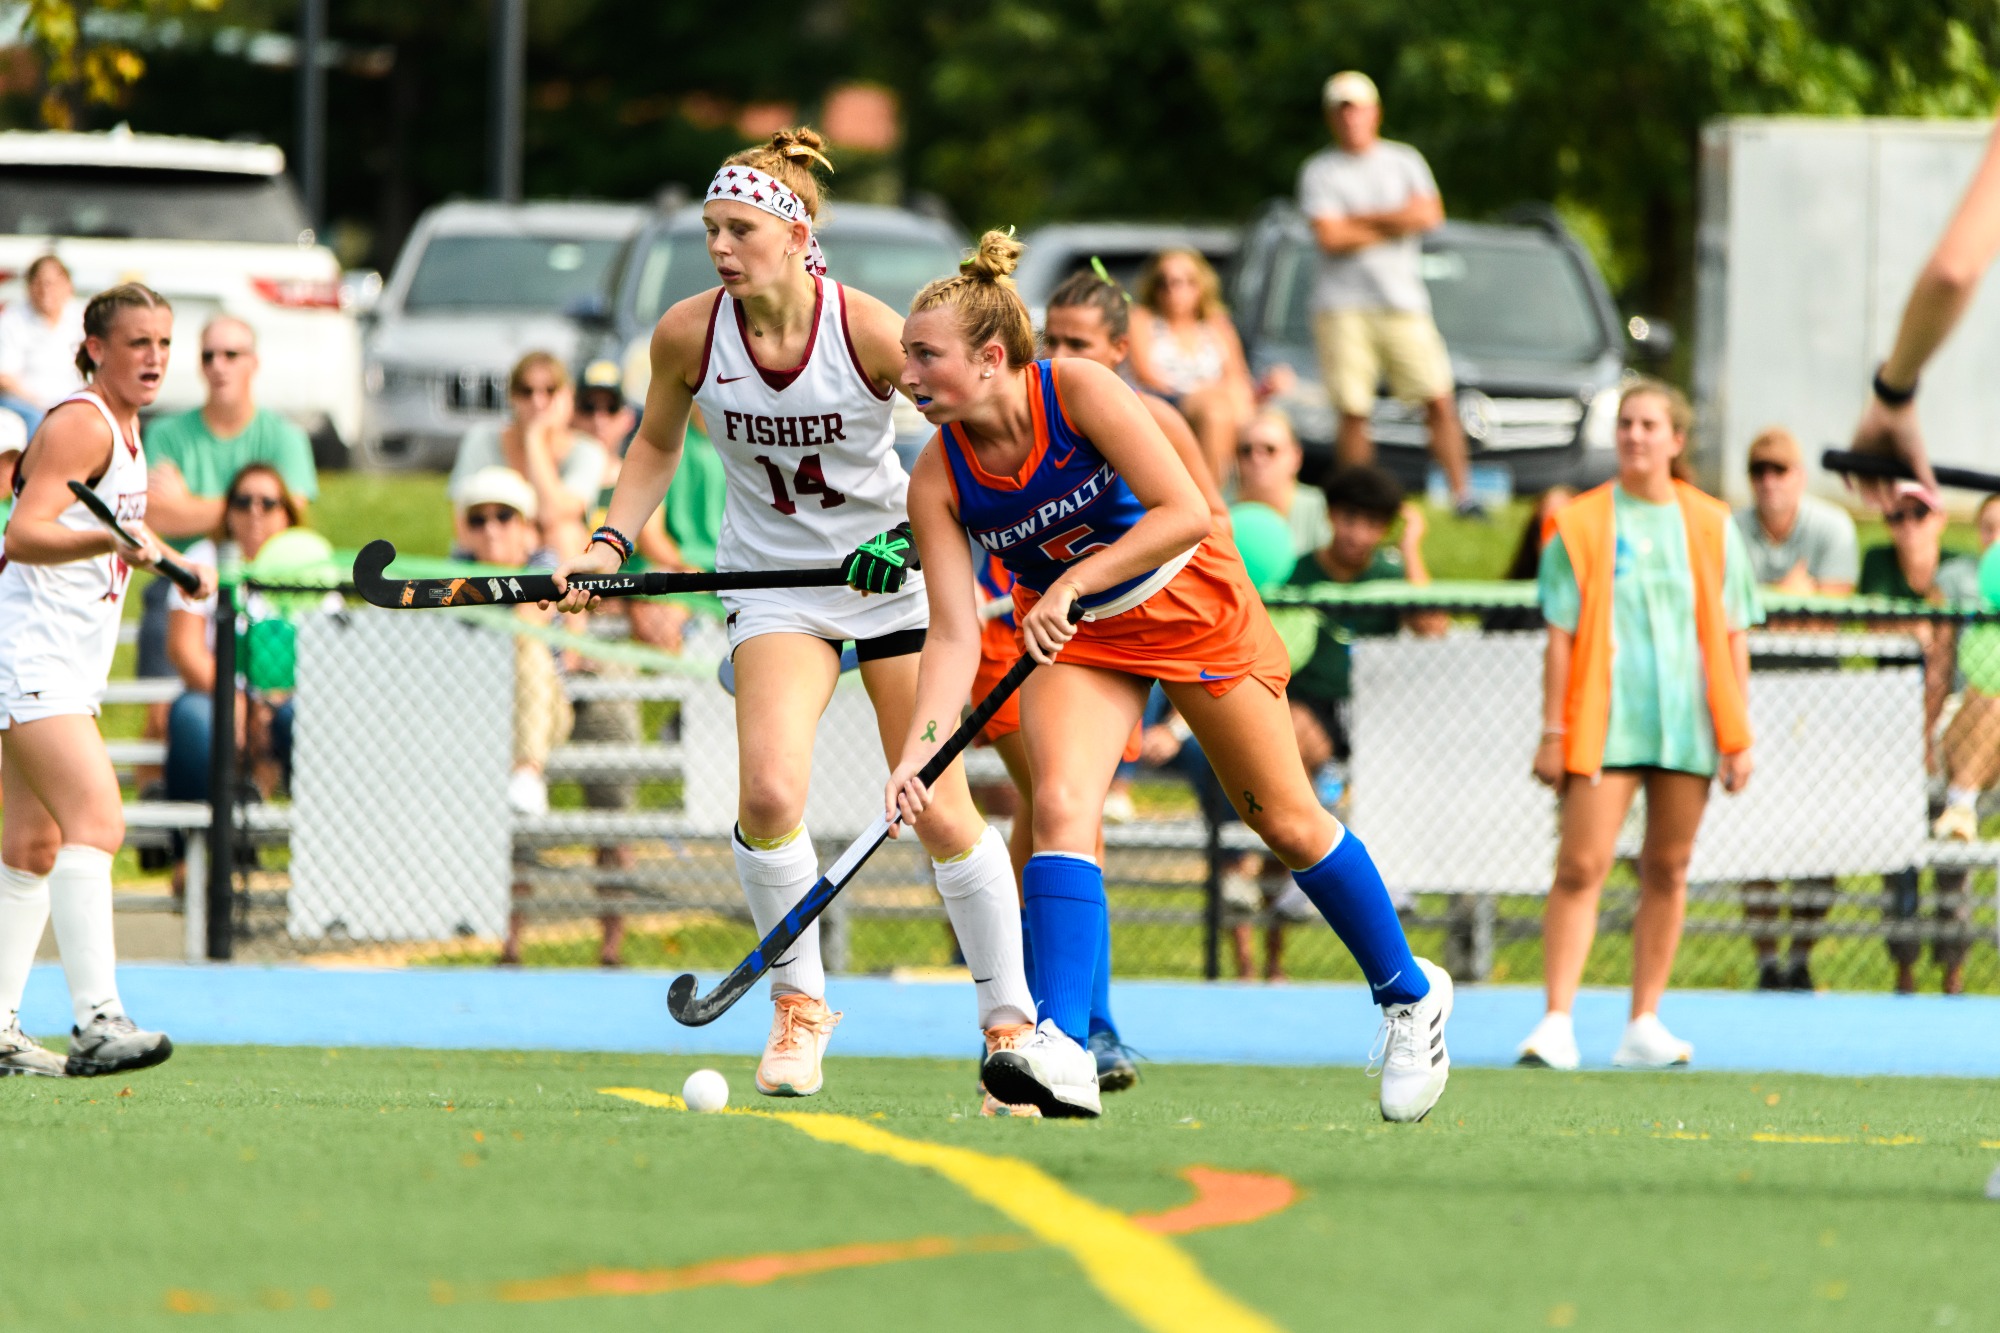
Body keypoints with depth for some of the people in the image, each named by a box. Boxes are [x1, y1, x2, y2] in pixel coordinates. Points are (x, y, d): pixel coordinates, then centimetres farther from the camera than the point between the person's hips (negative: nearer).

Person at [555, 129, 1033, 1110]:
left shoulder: (868, 330, -20)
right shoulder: (689, 335, -11)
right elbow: (656, 445, 10)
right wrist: (611, 543, -2)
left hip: (895, 574, -2)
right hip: (776, 579, 2)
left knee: (944, 815, -3)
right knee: (769, 790, -21)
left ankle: (1009, 1022, 14)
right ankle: (798, 1005, -1)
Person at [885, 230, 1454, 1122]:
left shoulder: (1078, 391, -27)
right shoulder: (938, 479, -17)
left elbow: (1185, 512, -30)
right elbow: (954, 635, -18)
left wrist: (1071, 584, -37)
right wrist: (918, 747, -33)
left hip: (1189, 605, -2)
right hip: (1076, 639, 3)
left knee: (1289, 825, 5)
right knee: (1060, 807, -23)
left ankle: (1409, 997, 27)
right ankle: (1062, 1054, -32)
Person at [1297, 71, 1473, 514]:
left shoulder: (1404, 161, 12)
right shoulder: (1319, 171, 4)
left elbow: (1430, 214, -3)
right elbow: (1330, 237, -9)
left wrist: (1360, 219, -6)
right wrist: (1394, 224, -3)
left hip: (1403, 303, 2)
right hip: (1342, 306, -2)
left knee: (1440, 402, -7)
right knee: (1353, 413, -5)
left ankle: (1462, 494, -3)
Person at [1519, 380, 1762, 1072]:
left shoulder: (1713, 527, 8)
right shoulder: (1580, 525, 3)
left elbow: (1731, 637, 10)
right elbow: (1561, 635, 1)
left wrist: (1739, 736, 6)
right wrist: (1552, 732, -4)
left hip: (1688, 723, 2)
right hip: (1603, 723, -2)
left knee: (1667, 870, 5)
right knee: (1580, 867, -10)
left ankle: (1644, 1025, 11)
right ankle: (1556, 1023, -12)